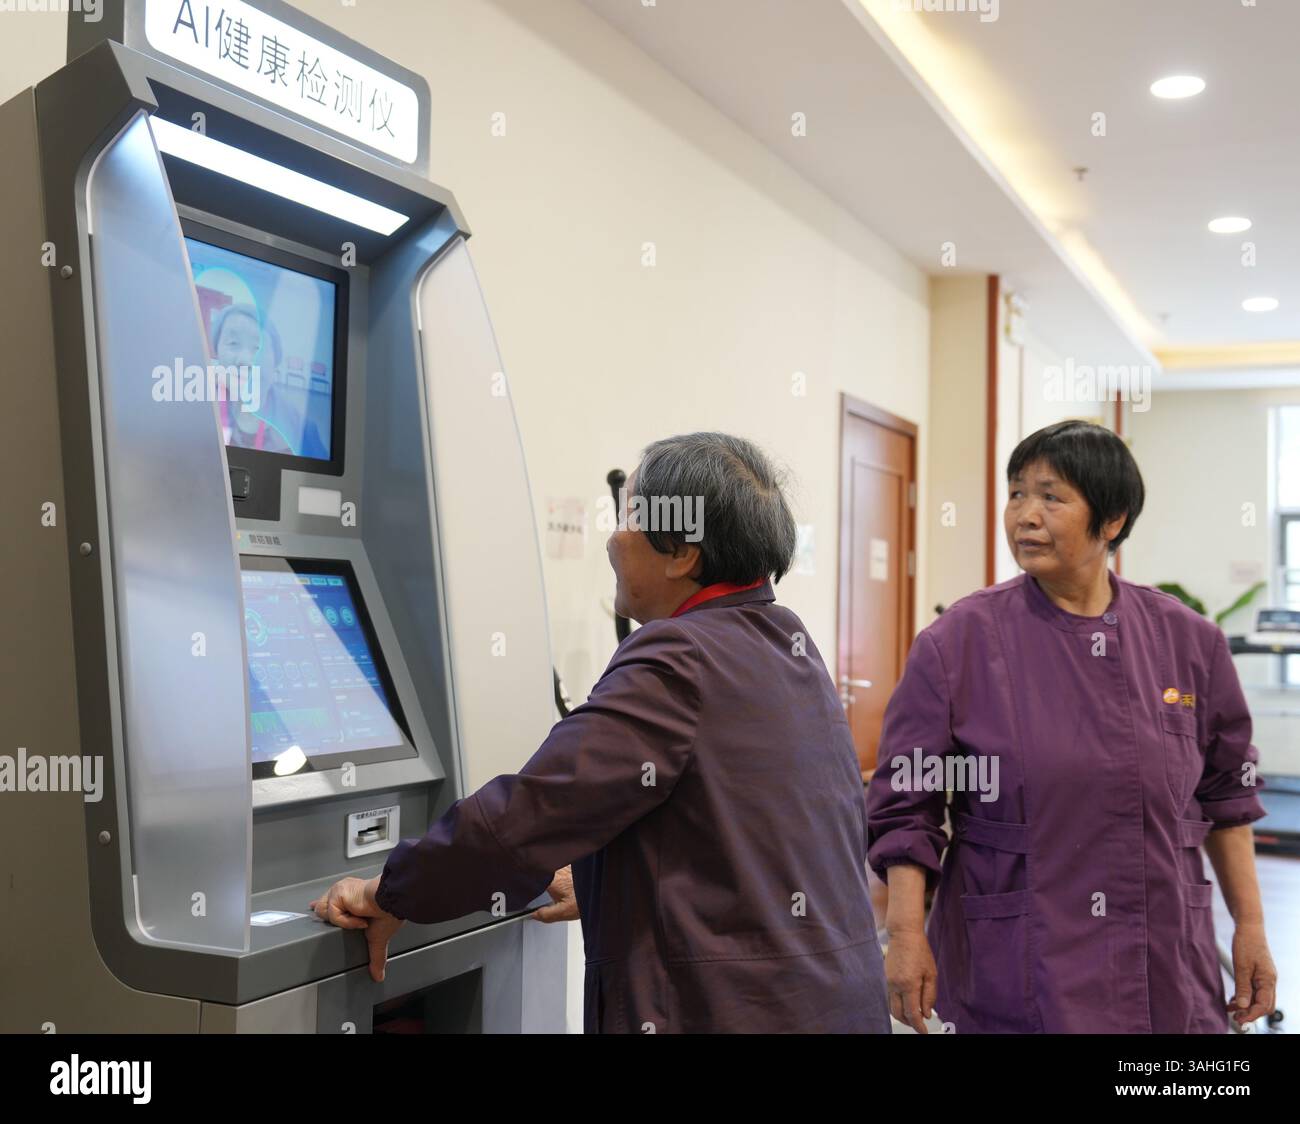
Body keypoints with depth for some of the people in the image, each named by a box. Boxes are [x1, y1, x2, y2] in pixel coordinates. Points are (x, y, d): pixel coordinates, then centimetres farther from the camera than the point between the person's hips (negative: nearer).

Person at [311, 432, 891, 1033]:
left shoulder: (676, 661, -19)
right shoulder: (795, 651, 9)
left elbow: (529, 811, -20)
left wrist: (390, 894, -7)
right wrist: (606, 886, 22)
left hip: (729, 1010, -9)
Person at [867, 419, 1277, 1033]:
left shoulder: (1188, 641, 2)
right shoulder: (958, 642, -7)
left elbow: (1224, 796, 11)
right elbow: (904, 806, -6)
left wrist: (1250, 926, 11)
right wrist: (906, 934, -10)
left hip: (1166, 968, 3)